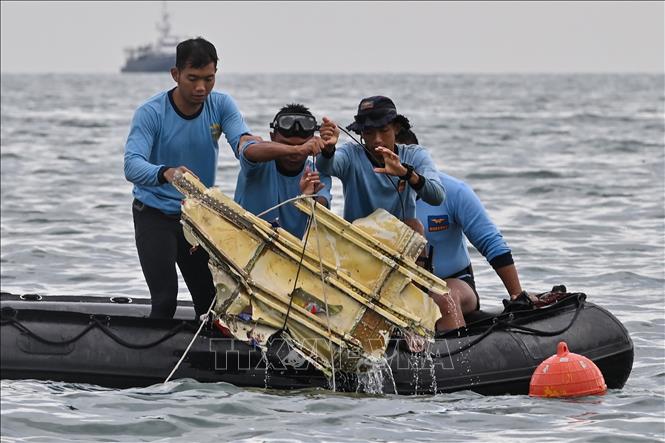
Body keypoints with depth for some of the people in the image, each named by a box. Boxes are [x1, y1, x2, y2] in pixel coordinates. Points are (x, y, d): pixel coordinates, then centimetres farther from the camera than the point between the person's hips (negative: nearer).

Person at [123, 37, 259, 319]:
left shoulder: (221, 105, -7)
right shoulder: (151, 113, -20)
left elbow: (242, 141, -21)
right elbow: (132, 165, -33)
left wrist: (248, 143, -47)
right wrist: (166, 173, -55)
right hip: (155, 214, -4)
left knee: (210, 299, 4)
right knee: (165, 300, -18)